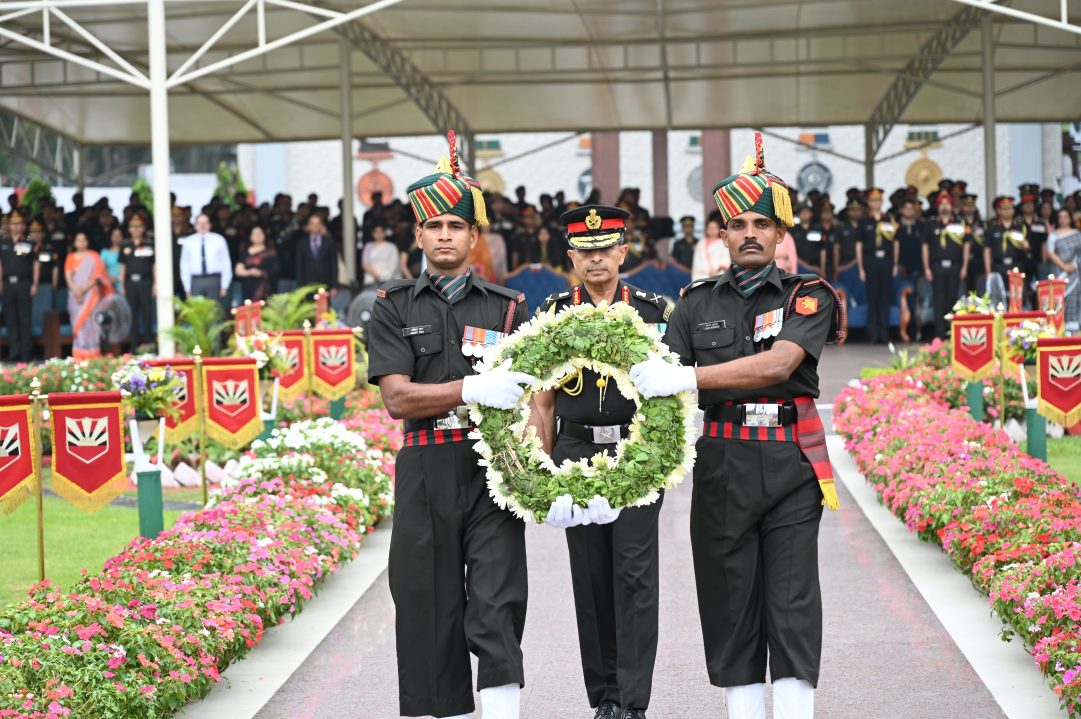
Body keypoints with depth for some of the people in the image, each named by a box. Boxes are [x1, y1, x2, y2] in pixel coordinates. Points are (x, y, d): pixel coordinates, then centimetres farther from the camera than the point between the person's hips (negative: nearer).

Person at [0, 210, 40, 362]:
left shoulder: (29, 244, 3)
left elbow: (36, 264, 4)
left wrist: (34, 284, -3)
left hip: (23, 283, -3)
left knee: (25, 320, -2)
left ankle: (25, 354, 0)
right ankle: (13, 353, 9)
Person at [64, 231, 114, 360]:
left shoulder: (93, 257, 5)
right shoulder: (71, 257, 13)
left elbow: (97, 276, -3)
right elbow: (68, 275, 4)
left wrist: (84, 289, -13)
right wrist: (75, 290, -12)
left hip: (90, 293, -2)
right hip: (75, 295, 2)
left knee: (89, 323, -9)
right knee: (77, 324, -2)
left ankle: (92, 355, -9)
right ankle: (79, 356, -4)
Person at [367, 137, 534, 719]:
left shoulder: (508, 307, 11)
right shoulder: (393, 307, 8)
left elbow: (532, 394, 8)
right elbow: (397, 398, -4)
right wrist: (471, 389, -19)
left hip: (493, 471, -1)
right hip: (425, 474, 1)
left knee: (497, 606, -10)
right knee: (429, 608, 4)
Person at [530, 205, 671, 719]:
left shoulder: (654, 310, 4)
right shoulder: (553, 313, 6)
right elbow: (543, 402, 9)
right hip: (578, 458, 2)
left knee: (635, 575, -7)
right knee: (591, 578, 5)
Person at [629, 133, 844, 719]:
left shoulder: (808, 296, 3)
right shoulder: (697, 303, 12)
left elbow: (778, 365, -14)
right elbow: (662, 378, 5)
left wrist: (689, 378, -22)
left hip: (790, 466, -2)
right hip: (722, 467, 2)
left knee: (793, 602, -5)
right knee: (729, 601, 4)